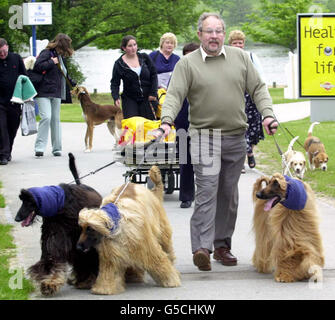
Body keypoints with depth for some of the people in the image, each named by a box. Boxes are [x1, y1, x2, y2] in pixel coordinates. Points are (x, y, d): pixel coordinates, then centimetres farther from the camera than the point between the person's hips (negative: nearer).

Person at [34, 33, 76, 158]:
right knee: (46, 117, -18)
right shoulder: (46, 53, -7)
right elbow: (37, 66, -21)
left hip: (56, 93, 8)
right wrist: (52, 62, -16)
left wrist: (74, 84, 30)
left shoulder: (61, 57, 18)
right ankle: (39, 147, -16)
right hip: (44, 93, -8)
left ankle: (57, 148, 14)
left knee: (56, 119, 9)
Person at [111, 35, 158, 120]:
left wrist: (153, 93, -1)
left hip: (147, 98, 1)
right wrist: (116, 98, -15)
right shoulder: (119, 64, -1)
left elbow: (154, 75, 7)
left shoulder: (144, 57, 3)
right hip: (130, 99, -1)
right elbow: (114, 83, 2)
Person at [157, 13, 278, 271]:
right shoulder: (188, 63, 0)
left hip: (236, 137, 4)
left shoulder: (240, 58, 10)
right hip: (205, 136, -4)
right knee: (207, 191, -13)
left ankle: (223, 245, 19)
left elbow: (258, 88, 12)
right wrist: (167, 121, -23)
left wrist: (267, 114, -3)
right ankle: (202, 247, -18)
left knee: (229, 194, 9)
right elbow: (175, 95, -7)